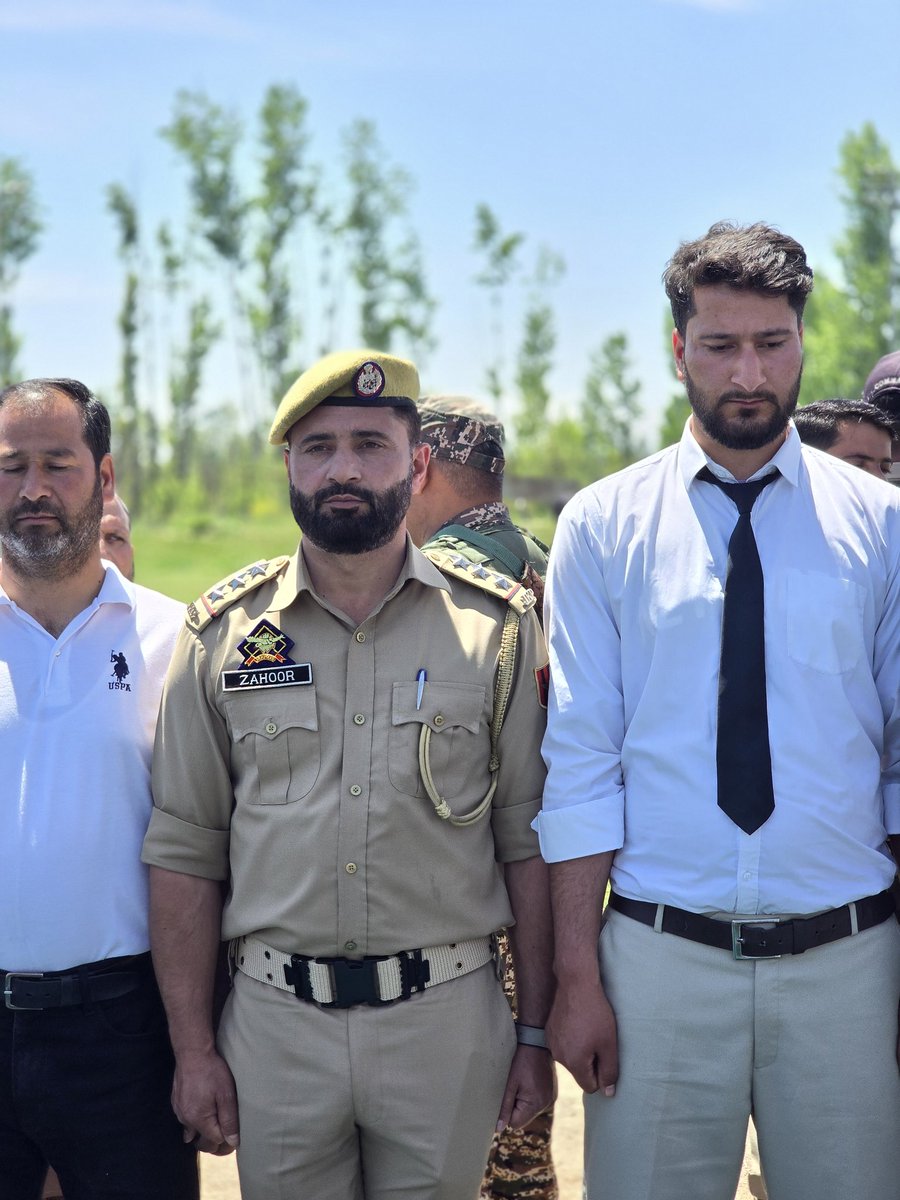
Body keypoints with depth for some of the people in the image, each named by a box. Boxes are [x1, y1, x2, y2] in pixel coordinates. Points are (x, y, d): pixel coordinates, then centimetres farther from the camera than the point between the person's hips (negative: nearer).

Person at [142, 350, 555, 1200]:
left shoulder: (496, 625, 1)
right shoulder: (223, 633, 2)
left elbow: (529, 843, 2)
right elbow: (185, 853, 3)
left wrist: (536, 1034, 0)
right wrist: (192, 1049, 0)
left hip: (446, 1023, 0)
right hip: (275, 1024, 1)